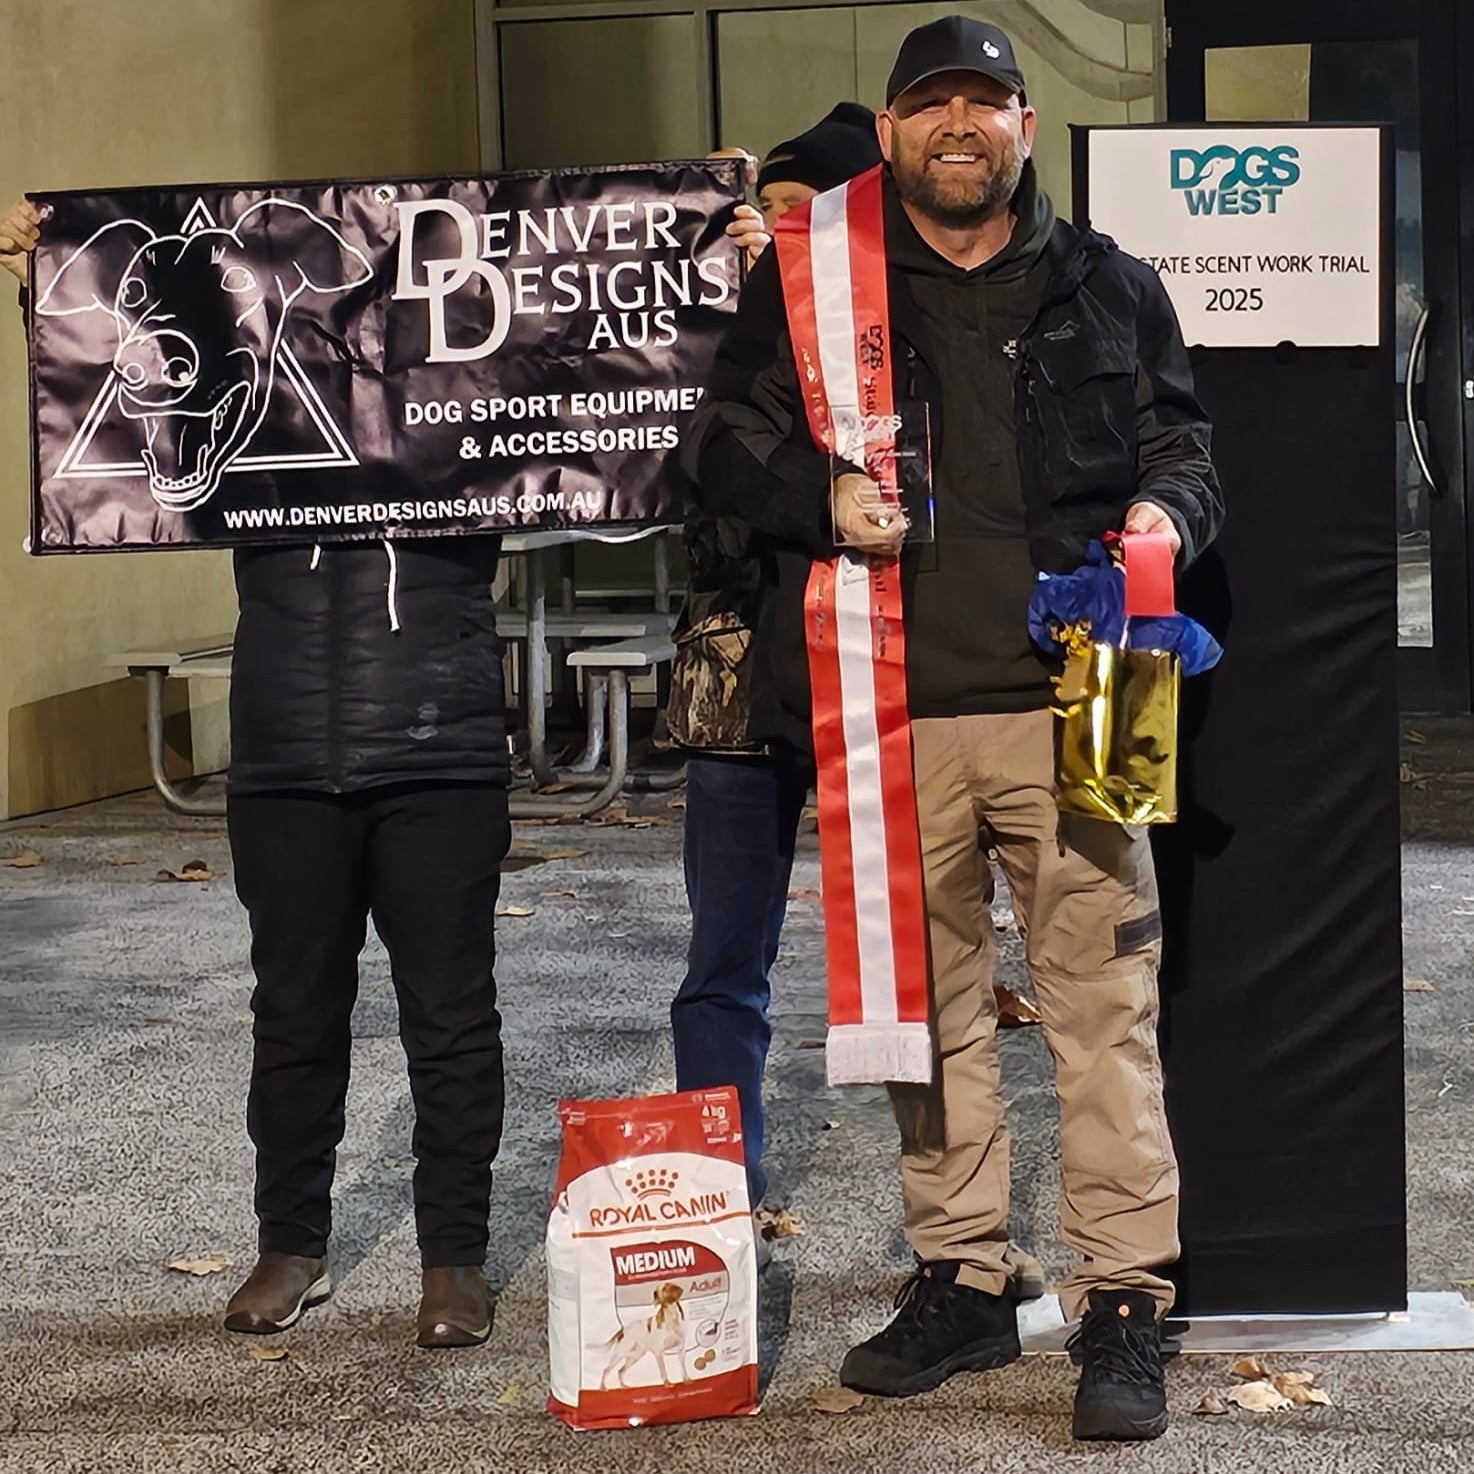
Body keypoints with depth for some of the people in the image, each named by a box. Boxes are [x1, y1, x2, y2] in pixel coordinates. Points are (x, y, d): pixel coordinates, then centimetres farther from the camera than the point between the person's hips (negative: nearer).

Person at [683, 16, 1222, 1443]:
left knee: (1103, 1000, -4)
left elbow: (1182, 442, 17)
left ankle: (1123, 1300, 5)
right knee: (928, 1004, 10)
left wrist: (1164, 511, -6)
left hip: (1066, 703, -1)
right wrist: (822, 494, -11)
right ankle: (960, 1281, 22)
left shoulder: (1108, 287, 13)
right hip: (892, 713, 1)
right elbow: (720, 441, 8)